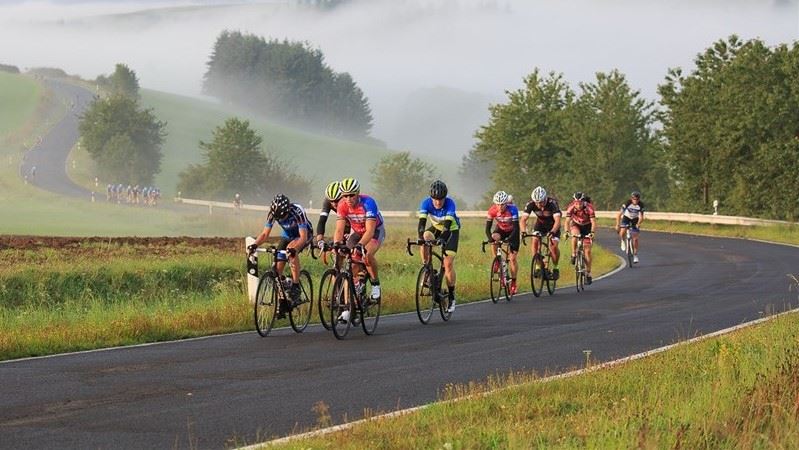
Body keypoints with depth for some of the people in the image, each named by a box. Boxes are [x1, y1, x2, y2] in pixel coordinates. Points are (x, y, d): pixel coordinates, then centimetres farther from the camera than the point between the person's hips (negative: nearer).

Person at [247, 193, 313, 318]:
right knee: (278, 267, -9)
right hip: (288, 235, 5)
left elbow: (303, 237, -40)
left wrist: (293, 248, -59)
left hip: (304, 234, -5)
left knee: (291, 248, -36)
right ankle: (282, 304, 1)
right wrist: (254, 245, -38)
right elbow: (265, 234, -19)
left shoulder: (297, 212, -35)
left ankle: (296, 287, -26)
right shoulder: (273, 213, -22)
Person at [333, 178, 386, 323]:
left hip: (375, 231, -4)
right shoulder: (342, 205, -20)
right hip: (356, 232, 4)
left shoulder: (368, 203, -33)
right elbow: (339, 229, -22)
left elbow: (370, 230, -40)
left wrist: (360, 245, -55)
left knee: (367, 254, -34)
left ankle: (375, 284, -8)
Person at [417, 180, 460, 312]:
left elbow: (447, 225, -41)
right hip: (436, 228, 2)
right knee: (425, 238, -34)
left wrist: (442, 240, -56)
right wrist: (421, 237, -52)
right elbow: (422, 222, -35)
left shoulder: (450, 203, -32)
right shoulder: (426, 203, -25)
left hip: (451, 230, -2)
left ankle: (451, 296, 1)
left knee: (448, 263, -13)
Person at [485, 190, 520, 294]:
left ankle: (513, 283, 8)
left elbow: (516, 228, -35)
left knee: (512, 258, -7)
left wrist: (509, 239, -49)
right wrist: (490, 239, -43)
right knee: (494, 238, -34)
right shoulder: (492, 210, -25)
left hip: (512, 232, -2)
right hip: (501, 229, 2)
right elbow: (487, 228, -23)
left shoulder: (512, 209, -33)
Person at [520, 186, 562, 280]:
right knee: (535, 241, -23)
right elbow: (523, 219, -28)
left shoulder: (552, 203, -34)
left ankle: (555, 268, 2)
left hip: (553, 226, -3)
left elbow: (557, 220, -42)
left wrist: (552, 232, -59)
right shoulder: (530, 204, -26)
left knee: (553, 246, -21)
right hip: (540, 224, 3)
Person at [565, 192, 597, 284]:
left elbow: (593, 222, -35)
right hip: (576, 225, 1)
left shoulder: (589, 207, -31)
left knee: (587, 250, -7)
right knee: (575, 235, -35)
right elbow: (567, 221, -30)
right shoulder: (571, 207, -27)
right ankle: (574, 255, -15)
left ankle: (588, 274, 0)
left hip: (587, 226, -1)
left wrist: (592, 233, -51)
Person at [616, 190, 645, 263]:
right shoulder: (627, 203, -27)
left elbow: (641, 217, -27)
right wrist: (617, 225, -33)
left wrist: (638, 224, -45)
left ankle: (635, 255, 8)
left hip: (635, 220, 1)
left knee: (635, 238, -5)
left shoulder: (641, 205, -24)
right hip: (626, 218, -1)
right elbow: (619, 214, -26)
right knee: (622, 233, -28)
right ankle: (623, 242, 5)